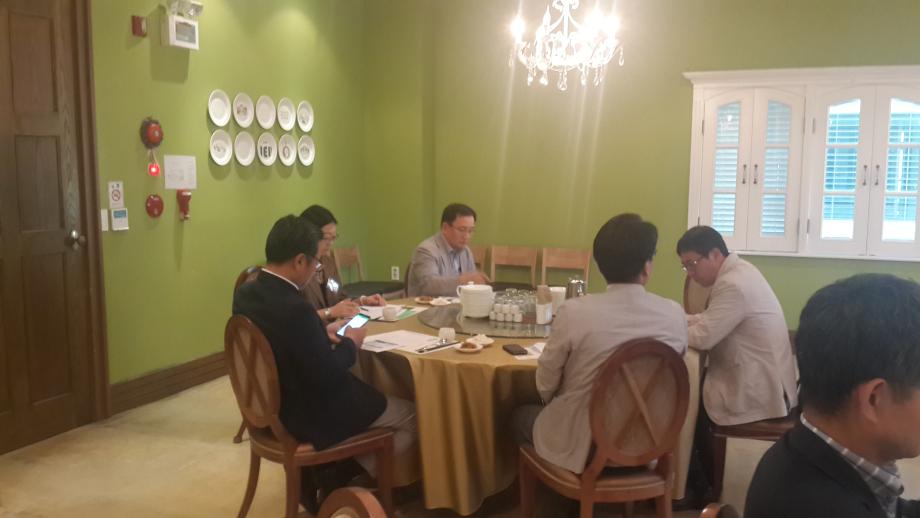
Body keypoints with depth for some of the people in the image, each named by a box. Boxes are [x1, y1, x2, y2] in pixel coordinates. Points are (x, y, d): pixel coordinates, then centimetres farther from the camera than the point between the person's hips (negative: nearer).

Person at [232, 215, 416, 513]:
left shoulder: (246, 293, -4)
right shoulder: (295, 308, -31)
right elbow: (328, 376, -25)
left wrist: (323, 333, 7)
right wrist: (350, 344, -8)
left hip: (273, 405, 9)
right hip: (308, 416, -9)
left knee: (373, 399, 29)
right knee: (412, 418, 8)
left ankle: (320, 477, 22)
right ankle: (333, 485, 10)